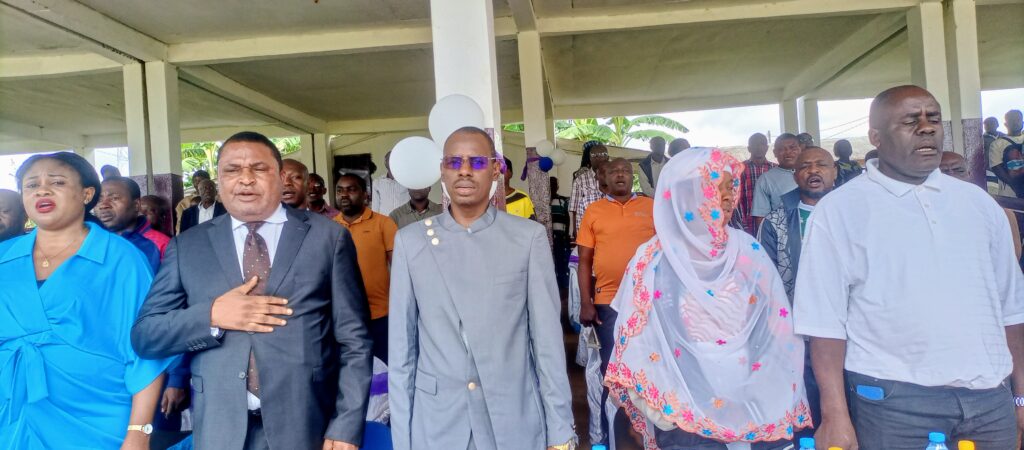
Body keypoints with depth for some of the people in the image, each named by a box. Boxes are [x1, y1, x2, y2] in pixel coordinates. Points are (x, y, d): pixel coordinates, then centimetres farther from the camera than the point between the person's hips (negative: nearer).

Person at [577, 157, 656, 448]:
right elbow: (585, 260, 2)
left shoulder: (650, 207, 6)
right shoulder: (593, 211, 3)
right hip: (608, 301, -1)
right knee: (613, 370, 8)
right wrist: (585, 303, -4)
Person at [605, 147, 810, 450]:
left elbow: (777, 328, 4)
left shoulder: (748, 251, 0)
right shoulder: (653, 261, -9)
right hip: (686, 414, -3)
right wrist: (658, 411, -6)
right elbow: (636, 341, -5)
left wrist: (785, 406, 2)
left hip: (758, 406, 3)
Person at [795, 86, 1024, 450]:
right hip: (894, 403, -4)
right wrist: (836, 416, -15)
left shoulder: (979, 203, 9)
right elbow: (826, 320, -11)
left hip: (989, 399, 5)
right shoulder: (839, 211, -7)